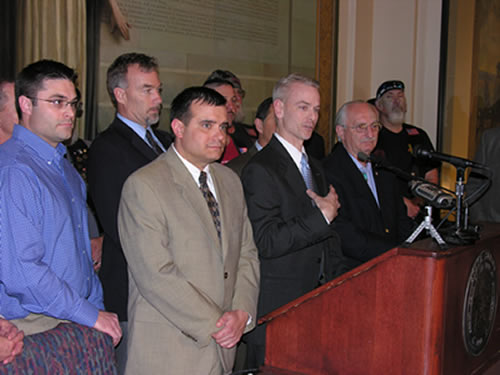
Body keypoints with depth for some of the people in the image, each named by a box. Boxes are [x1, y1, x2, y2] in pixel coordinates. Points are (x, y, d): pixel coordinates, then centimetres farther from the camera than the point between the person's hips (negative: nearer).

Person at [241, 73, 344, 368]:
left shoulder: (315, 167, 15)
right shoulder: (261, 169, -13)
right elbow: (267, 242, -21)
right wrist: (321, 215, -18)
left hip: (318, 297, 8)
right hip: (278, 305, -7)